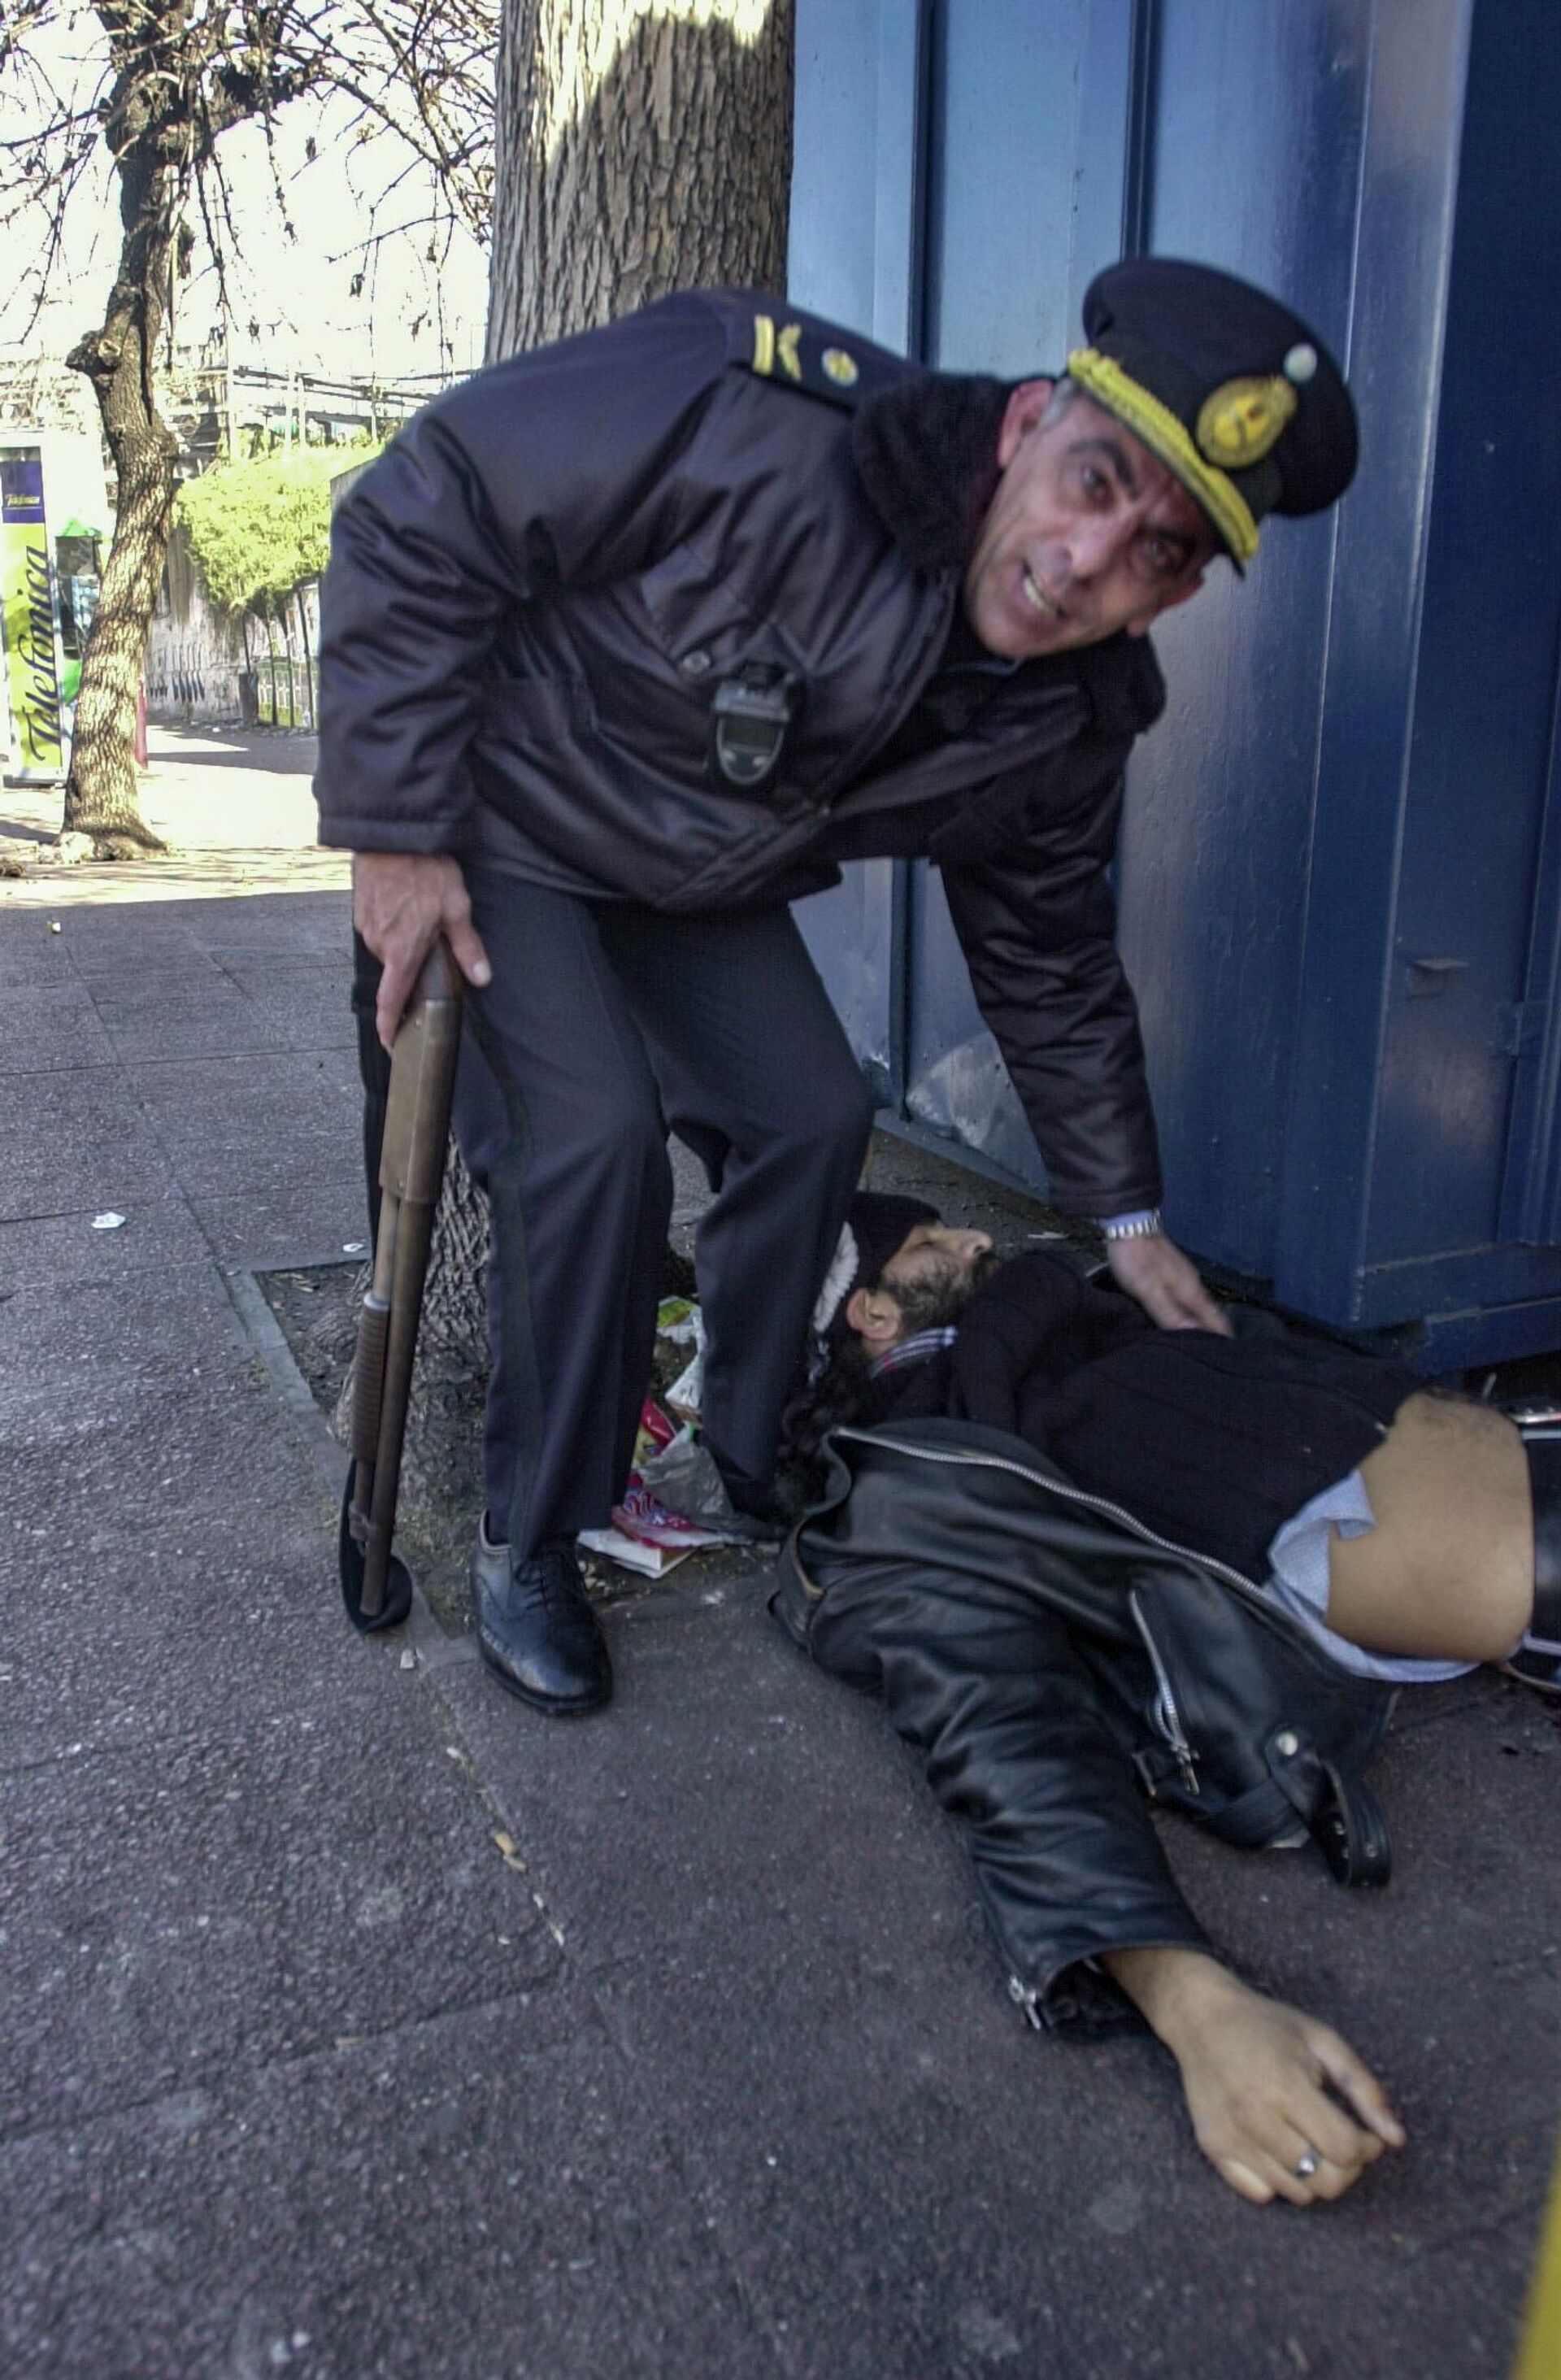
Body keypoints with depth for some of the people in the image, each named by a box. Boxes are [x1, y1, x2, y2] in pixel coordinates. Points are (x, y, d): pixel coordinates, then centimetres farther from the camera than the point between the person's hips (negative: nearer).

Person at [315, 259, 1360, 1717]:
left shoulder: (1072, 725, -14)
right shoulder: (763, 422, -34)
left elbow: (1048, 962, 2)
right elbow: (418, 518, -27)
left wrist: (1125, 1215, 7)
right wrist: (393, 830, -26)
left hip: (697, 887, 6)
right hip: (492, 830, -5)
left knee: (813, 1119, -3)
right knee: (593, 1138, -21)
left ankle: (744, 1471, 19)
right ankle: (526, 1547, -2)